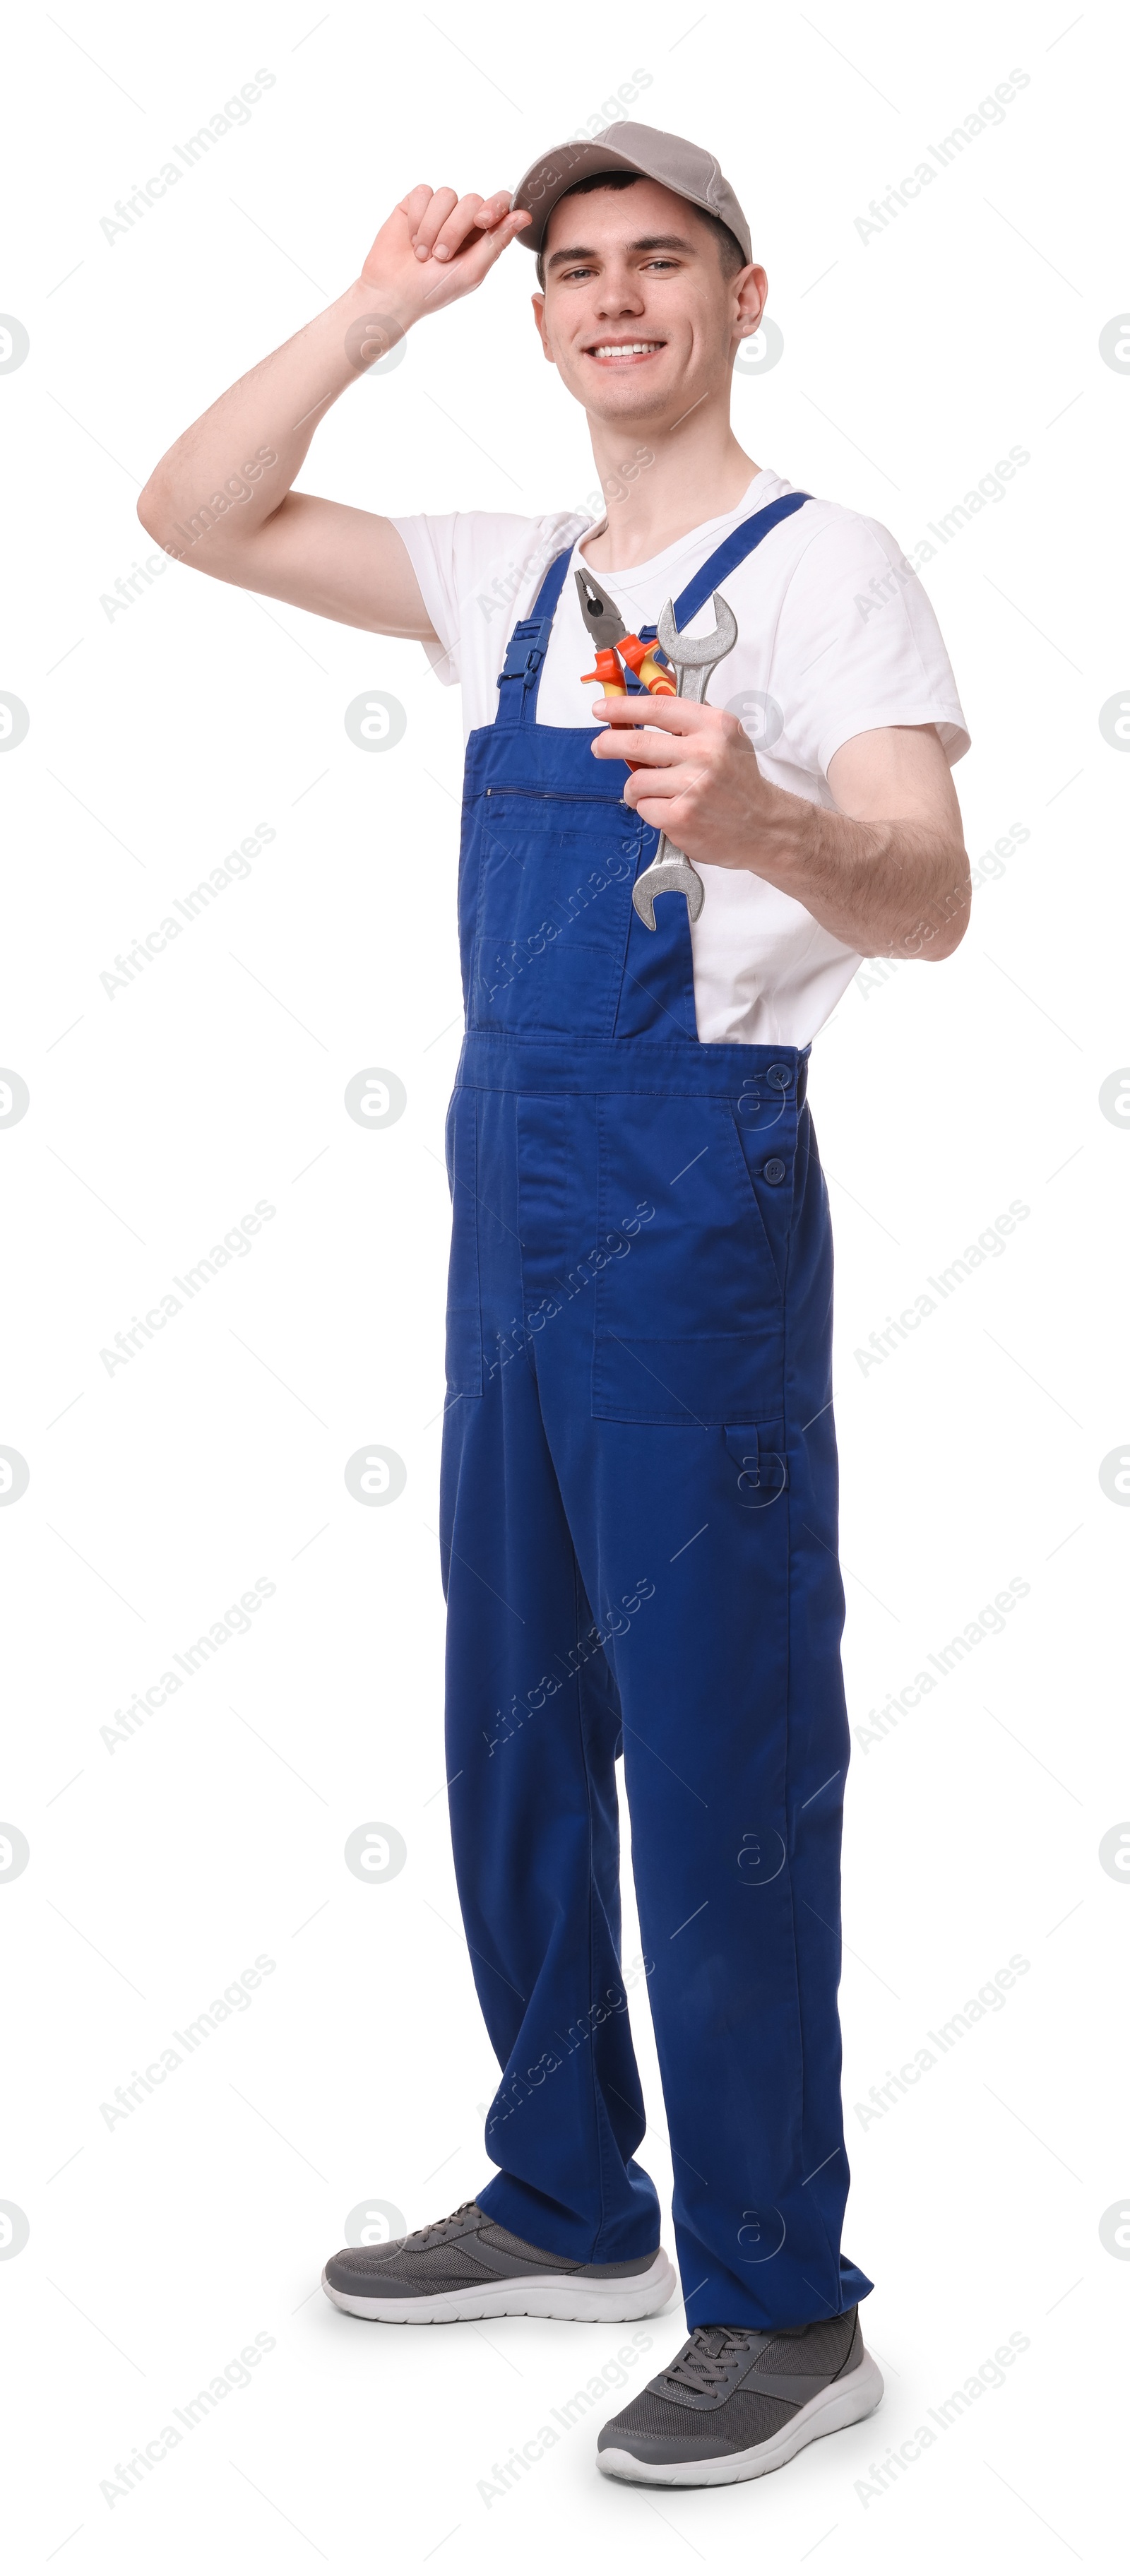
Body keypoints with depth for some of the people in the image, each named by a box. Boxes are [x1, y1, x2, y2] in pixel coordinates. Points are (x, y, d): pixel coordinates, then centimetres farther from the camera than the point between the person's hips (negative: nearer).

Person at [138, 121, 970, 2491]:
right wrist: (379, 310, 7)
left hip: (696, 1201, -8)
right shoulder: (516, 583, 15)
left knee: (720, 1758, -4)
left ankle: (783, 2310, 8)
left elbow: (929, 901, -18)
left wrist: (755, 818, -39)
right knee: (515, 1730, 14)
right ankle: (572, 2207, 29)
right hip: (513, 1198, 8)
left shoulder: (816, 568, -5)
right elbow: (197, 517, 17)